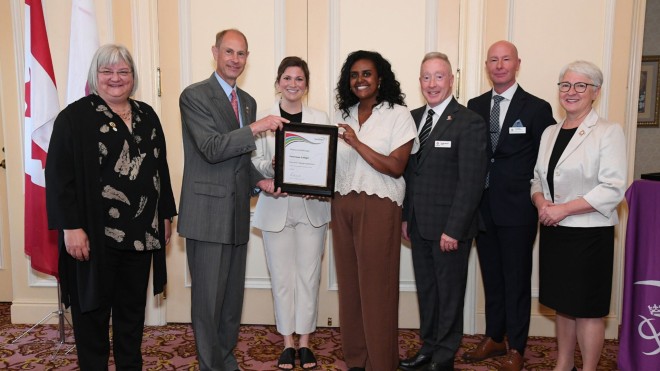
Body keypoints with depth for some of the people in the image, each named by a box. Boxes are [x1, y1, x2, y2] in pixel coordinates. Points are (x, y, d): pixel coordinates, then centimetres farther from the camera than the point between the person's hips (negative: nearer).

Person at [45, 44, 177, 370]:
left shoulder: (147, 116, 11)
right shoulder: (75, 117, -6)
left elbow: (160, 168, 15)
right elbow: (59, 175, -11)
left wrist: (166, 214, 13)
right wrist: (71, 227, -16)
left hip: (141, 231, 5)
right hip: (95, 234, -5)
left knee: (133, 308, 15)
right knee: (94, 309, 8)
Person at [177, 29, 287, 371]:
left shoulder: (248, 101, 14)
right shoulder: (194, 96, -8)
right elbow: (212, 149, -19)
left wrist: (259, 180, 4)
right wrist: (257, 127, -24)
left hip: (238, 213, 7)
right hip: (208, 213, -7)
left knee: (233, 294, 16)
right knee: (208, 297, 2)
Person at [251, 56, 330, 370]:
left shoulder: (320, 119, 4)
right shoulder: (263, 118, 2)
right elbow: (255, 161, 0)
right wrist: (272, 166, -21)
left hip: (312, 207, 1)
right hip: (276, 207, 0)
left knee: (309, 275, 6)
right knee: (282, 277, 6)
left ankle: (304, 341, 21)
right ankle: (288, 343, 21)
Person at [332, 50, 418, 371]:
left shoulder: (398, 115, -3)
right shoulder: (342, 115, 13)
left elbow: (396, 167, -11)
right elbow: (333, 161, 15)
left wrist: (357, 143, -17)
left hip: (378, 208, -5)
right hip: (342, 206, 5)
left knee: (376, 286, 0)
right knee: (349, 283, 9)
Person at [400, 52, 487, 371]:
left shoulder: (469, 123, -11)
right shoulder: (413, 118, 9)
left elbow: (471, 182, -15)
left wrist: (453, 229, -17)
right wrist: (405, 216, 10)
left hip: (449, 226, -6)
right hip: (419, 224, 6)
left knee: (449, 291, 9)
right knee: (425, 288, 17)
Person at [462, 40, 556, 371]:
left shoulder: (537, 109, -4)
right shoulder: (475, 106, 8)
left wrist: (538, 205, -7)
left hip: (517, 209, -4)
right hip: (483, 206, 4)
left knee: (517, 279, 6)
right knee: (491, 277, 15)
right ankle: (493, 338, 30)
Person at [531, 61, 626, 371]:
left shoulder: (608, 132, -8)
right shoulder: (550, 133, 11)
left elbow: (613, 190, -15)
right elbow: (538, 178, 16)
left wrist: (563, 209, -19)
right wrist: (541, 202, -5)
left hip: (589, 233, -6)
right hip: (554, 232, 6)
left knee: (588, 306, 4)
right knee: (562, 302, 16)